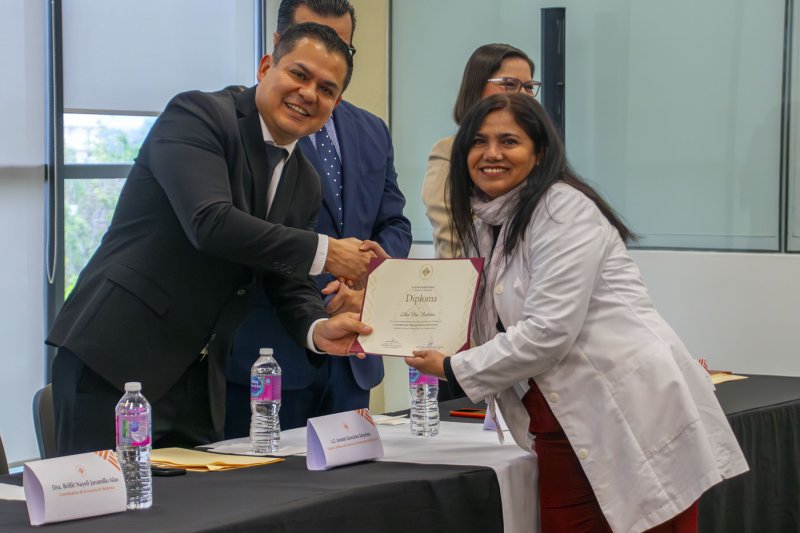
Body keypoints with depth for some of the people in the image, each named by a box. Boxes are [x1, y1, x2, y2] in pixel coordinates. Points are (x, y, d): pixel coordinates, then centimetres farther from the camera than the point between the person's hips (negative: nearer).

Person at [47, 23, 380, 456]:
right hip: (113, 356, -7)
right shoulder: (197, 114, -10)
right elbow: (210, 222, -23)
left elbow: (288, 284, 15)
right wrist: (323, 252, -18)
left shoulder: (305, 183, 13)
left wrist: (317, 329, -8)